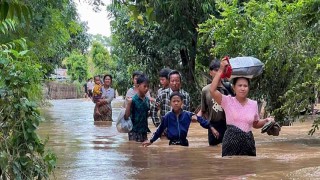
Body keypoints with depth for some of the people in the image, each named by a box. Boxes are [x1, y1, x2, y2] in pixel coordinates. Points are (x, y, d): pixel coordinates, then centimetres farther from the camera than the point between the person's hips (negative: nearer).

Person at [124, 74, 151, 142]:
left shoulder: (147, 100, 6)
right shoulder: (133, 100, -11)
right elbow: (126, 117, -13)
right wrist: (129, 103, -23)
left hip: (144, 131, 6)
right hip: (134, 132, -6)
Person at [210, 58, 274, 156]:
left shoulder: (253, 104, 10)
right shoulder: (228, 101, -1)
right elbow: (212, 90, -17)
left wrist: (266, 121, 3)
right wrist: (221, 70, -17)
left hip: (248, 141, 4)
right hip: (231, 140, -4)